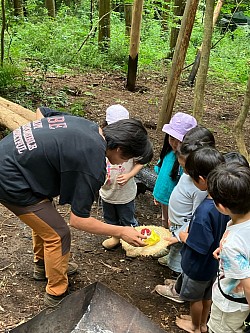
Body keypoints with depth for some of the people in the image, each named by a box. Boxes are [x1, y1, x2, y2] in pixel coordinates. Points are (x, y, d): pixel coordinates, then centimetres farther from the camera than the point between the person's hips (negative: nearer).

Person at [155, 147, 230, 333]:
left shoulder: (204, 211, -41)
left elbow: (200, 246, -31)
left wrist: (184, 237, -13)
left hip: (199, 267, -6)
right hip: (216, 262, 7)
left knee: (195, 297, 23)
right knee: (207, 295, 30)